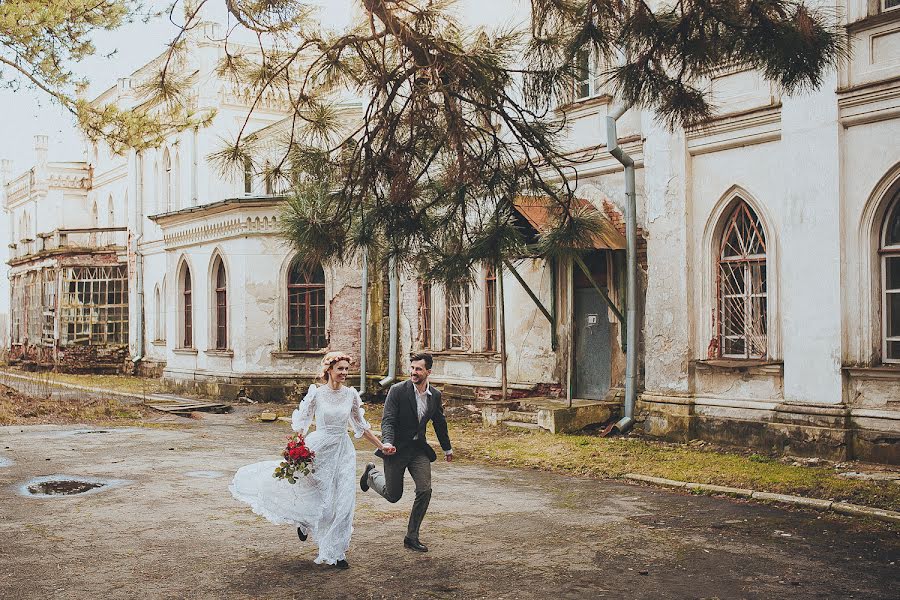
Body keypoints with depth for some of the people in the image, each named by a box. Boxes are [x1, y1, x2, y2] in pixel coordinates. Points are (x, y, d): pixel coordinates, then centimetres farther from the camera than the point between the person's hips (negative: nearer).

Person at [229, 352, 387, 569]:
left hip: (342, 451, 2)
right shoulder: (316, 393, -8)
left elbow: (361, 426, 11)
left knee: (343, 502, -1)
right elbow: (300, 424, -4)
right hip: (319, 448, -2)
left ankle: (336, 553, 12)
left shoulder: (351, 394, 1)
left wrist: (381, 446, 12)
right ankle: (304, 521, 38)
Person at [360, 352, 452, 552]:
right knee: (393, 495, 7)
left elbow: (440, 423, 16)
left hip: (419, 449, 4)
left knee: (425, 491, -10)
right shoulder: (398, 391, -15)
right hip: (396, 449, -4)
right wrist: (387, 443, -37)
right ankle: (371, 474, 40)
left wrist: (447, 448, 26)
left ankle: (412, 537, 5)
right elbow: (387, 420, -19)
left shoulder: (435, 395, 0)